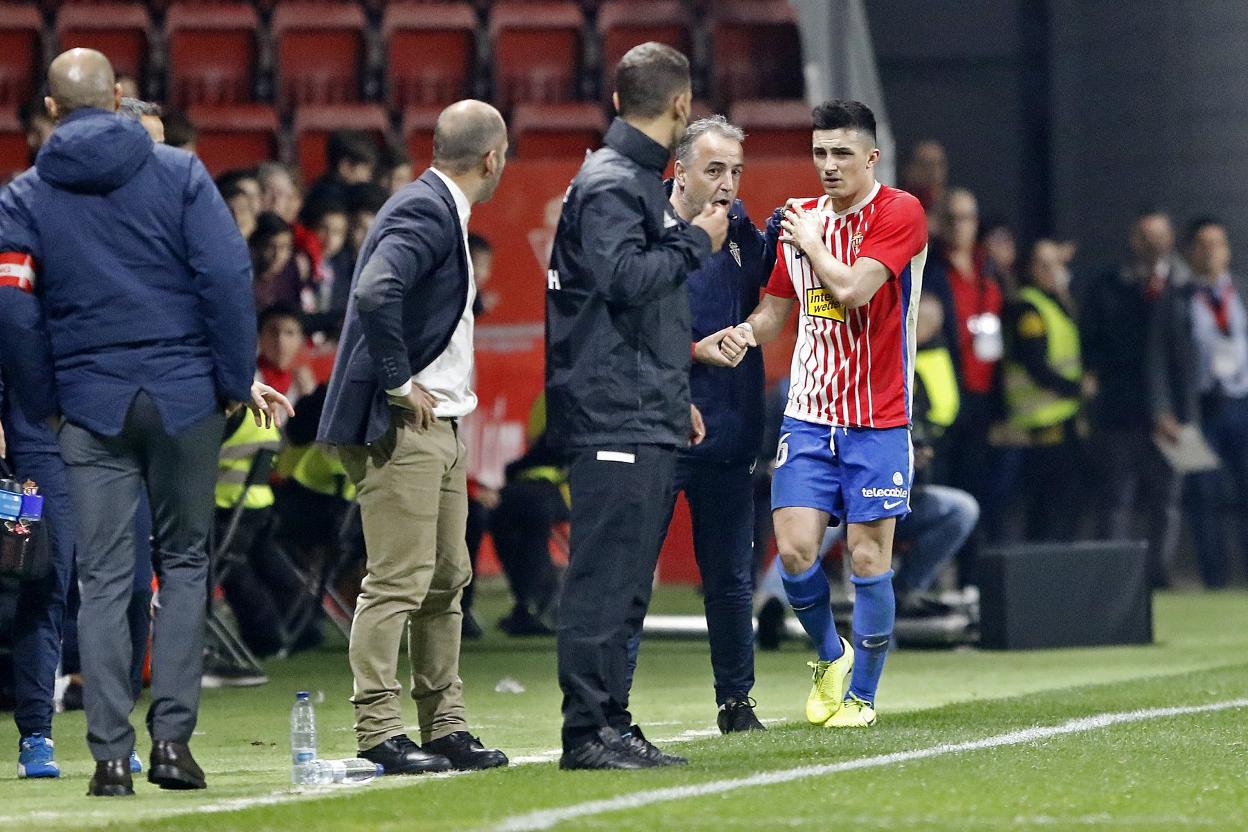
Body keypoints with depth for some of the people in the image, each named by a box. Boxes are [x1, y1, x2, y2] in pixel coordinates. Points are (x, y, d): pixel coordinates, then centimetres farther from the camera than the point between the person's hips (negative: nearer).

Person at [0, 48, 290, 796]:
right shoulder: (177, 173, 0)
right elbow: (228, 277, -7)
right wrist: (239, 378, -2)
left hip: (91, 404, 1)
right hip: (184, 392, -1)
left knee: (104, 579, 3)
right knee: (185, 560, 10)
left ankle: (111, 754, -2)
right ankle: (172, 736, 1)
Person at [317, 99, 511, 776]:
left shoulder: (441, 211, 15)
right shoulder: (425, 212, -16)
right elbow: (376, 292, -32)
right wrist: (399, 384, -22)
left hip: (440, 424, 11)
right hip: (401, 426, -11)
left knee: (445, 580, 13)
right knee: (397, 582, -9)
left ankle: (445, 728, 19)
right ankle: (379, 734, -7)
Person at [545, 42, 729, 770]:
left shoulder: (641, 181, 21)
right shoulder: (609, 184, -10)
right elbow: (623, 277, -24)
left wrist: (676, 396, 25)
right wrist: (697, 241, -10)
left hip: (647, 417, 10)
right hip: (615, 417, -10)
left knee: (626, 580, 11)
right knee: (606, 576, -10)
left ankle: (612, 725, 15)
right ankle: (590, 730, -11)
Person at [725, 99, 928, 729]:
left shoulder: (899, 213, -8)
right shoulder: (800, 218, 10)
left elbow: (852, 288, -21)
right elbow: (777, 308, 18)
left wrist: (812, 243, -6)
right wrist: (745, 332, -3)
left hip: (877, 422, -4)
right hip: (809, 416, 4)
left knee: (868, 559, -3)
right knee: (795, 549, -6)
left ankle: (861, 696, 10)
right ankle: (829, 654, 21)